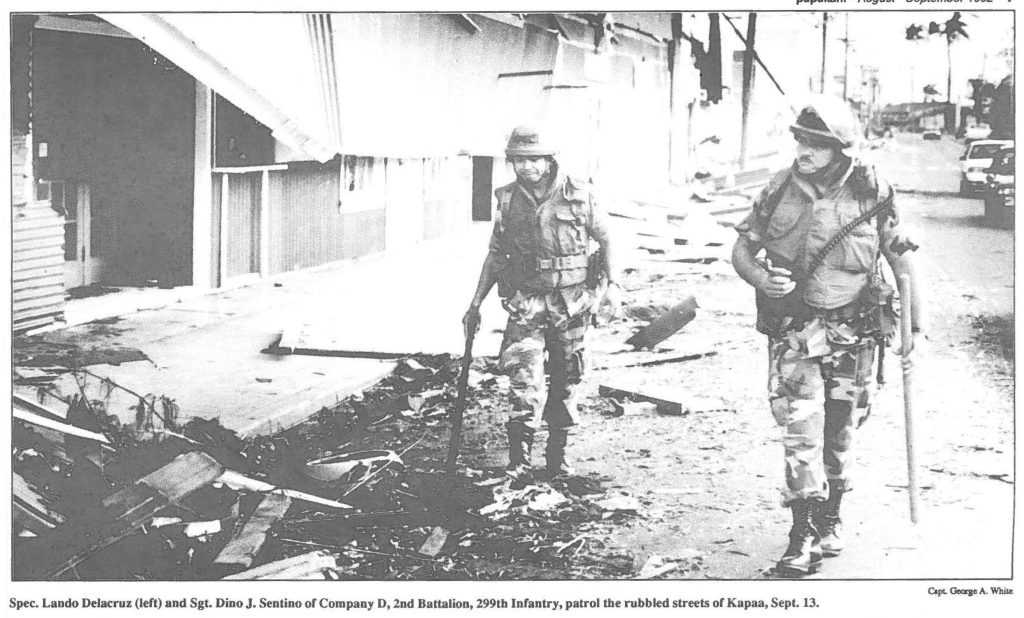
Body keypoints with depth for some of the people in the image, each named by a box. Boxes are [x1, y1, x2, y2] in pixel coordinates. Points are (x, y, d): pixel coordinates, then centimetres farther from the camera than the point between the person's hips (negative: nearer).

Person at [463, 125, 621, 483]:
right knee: (525, 376, -13)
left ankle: (557, 453, 24)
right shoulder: (508, 201, 2)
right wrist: (476, 303, 9)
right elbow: (495, 254, 11)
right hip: (526, 302, 0)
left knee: (566, 379, 9)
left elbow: (604, 239, 6)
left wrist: (612, 284, -6)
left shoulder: (578, 195, -4)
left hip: (571, 302, 0)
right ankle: (519, 461, -13)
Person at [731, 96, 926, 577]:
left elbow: (904, 261, 1)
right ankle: (804, 535, -5)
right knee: (801, 427, -10)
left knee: (839, 432, 10)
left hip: (852, 333, 0)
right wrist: (762, 278, -16)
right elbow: (741, 249, 6)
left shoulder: (871, 193, -8)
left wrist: (917, 328, -1)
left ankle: (830, 519, 31)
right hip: (793, 332, 0)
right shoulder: (779, 190, -4)